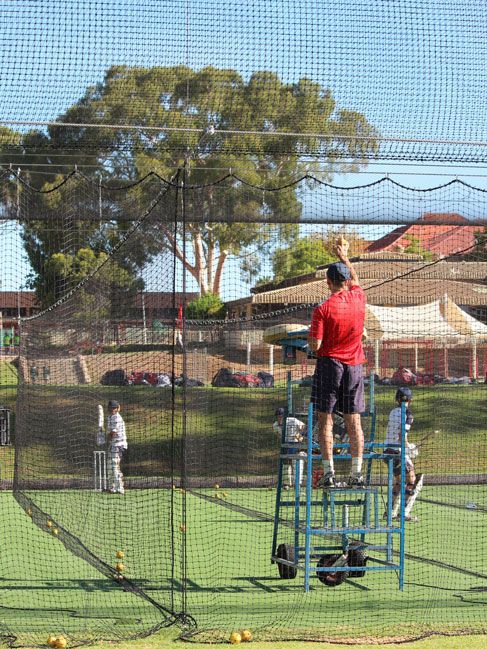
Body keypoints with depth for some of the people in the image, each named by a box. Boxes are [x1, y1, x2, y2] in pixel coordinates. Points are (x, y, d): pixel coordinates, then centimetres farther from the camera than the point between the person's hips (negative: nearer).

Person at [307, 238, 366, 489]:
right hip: (354, 366, 4)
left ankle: (329, 472, -6)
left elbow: (315, 345, -13)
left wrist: (310, 335, 8)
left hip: (329, 365, -4)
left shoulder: (323, 309, -12)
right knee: (354, 421, 5)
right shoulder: (359, 299, 2)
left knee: (325, 419, 0)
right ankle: (357, 472, 2)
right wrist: (345, 258, 37)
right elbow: (356, 281, 26)